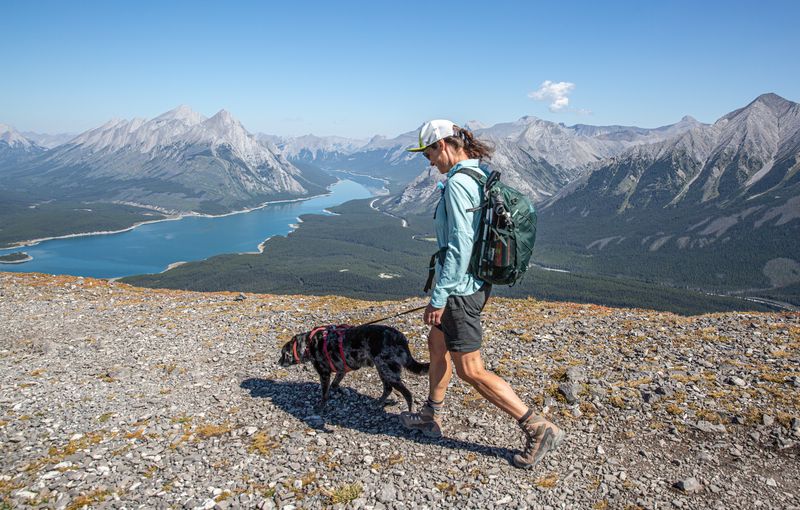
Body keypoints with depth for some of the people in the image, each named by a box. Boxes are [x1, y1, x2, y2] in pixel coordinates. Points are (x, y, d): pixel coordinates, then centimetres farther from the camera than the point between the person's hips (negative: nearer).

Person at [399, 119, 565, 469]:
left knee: (470, 371, 0)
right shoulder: (481, 176, 9)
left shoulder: (457, 183, -20)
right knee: (436, 343, 24)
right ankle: (431, 417, 39)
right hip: (478, 282, 10)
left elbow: (459, 247, -25)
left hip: (459, 288, -10)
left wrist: (438, 298, -20)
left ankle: (539, 428, 6)